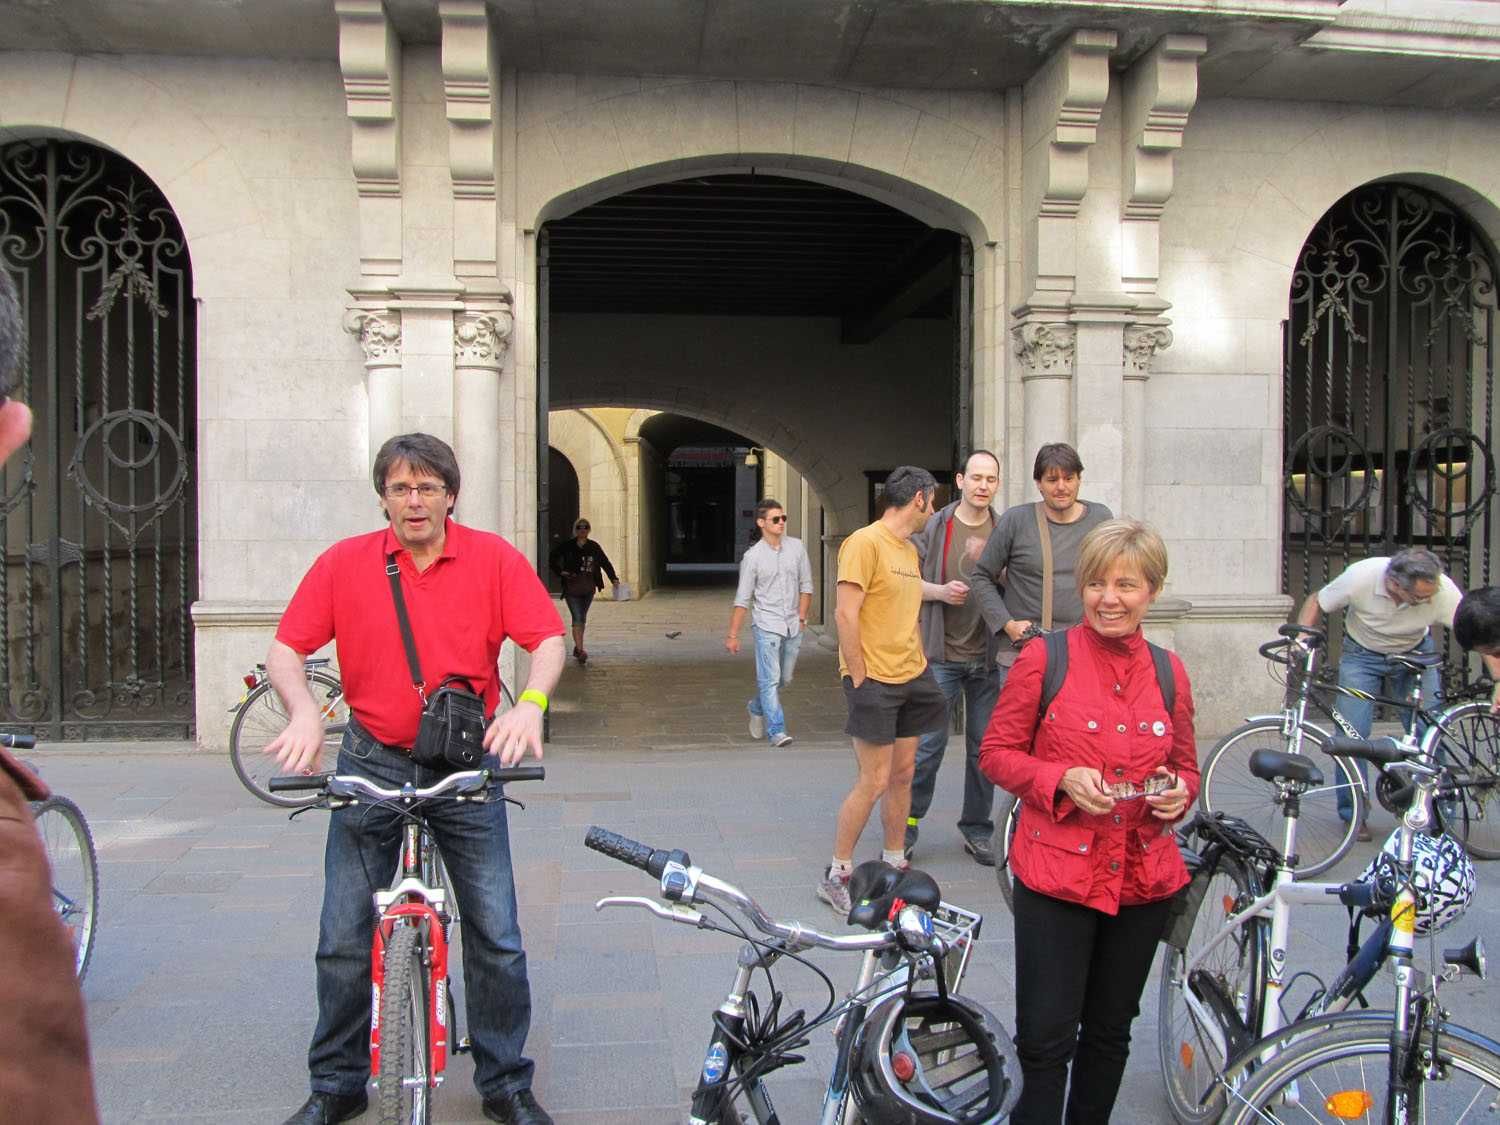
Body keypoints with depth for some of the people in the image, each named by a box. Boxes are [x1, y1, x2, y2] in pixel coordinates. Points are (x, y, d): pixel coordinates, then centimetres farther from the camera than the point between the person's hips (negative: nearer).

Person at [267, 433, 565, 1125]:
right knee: (344, 939, 7)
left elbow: (549, 639, -9)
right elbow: (286, 650, -1)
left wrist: (530, 703, -28)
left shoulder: (493, 559, -4)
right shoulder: (343, 563, -1)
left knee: (496, 936, 2)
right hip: (372, 763, 1)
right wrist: (303, 710, -21)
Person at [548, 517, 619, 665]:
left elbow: (605, 563, 11)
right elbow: (552, 559, 5)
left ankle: (577, 647, 28)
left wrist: (614, 579, 2)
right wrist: (561, 572, -7)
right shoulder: (566, 546, -3)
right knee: (577, 618, -13)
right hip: (572, 588, -4)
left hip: (589, 589, 4)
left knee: (582, 618, 14)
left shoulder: (594, 547, 7)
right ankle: (580, 650, -17)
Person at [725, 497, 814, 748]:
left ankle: (756, 708, 39)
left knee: (784, 679, 14)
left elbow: (806, 585, 9)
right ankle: (777, 731, -1)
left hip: (793, 626, 4)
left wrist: (801, 617, 1)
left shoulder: (796, 547, 3)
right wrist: (732, 635, -6)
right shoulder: (753, 556, -6)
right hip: (766, 626, -4)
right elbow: (742, 599, -4)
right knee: (770, 679, -8)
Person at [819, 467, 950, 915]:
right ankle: (837, 875, 8)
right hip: (875, 679, -8)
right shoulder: (865, 543, -13)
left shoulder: (910, 550, 15)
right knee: (874, 782, -5)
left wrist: (919, 666, 11)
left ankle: (894, 864, 27)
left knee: (903, 773, 13)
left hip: (910, 677, 8)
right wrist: (860, 680, -16)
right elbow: (845, 614, -18)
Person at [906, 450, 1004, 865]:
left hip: (989, 655, 2)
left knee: (984, 746, 9)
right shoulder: (932, 527, 0)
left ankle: (977, 830, 24)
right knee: (928, 745, 0)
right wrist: (939, 591, -14)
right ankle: (906, 826, 16)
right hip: (941, 653, -2)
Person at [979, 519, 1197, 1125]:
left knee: (1110, 1032, 19)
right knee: (1046, 1038, -2)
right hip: (1056, 875, -4)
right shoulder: (1044, 658, -8)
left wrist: (1179, 792, -6)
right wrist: (1063, 779, -19)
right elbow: (996, 752, -3)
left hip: (1144, 878, 4)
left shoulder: (1168, 672, 4)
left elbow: (1186, 766, 16)